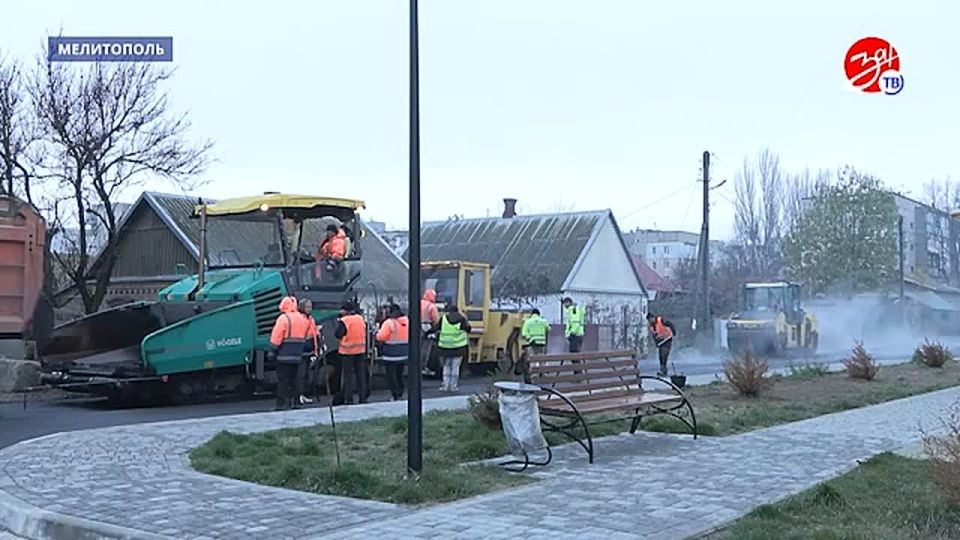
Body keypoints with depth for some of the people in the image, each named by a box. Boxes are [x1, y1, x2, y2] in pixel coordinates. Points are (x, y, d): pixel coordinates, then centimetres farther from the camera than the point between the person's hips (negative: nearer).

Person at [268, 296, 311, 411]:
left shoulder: (283, 318, -10)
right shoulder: (303, 319, 11)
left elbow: (276, 337, -12)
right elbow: (307, 337, 16)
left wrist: (272, 352, -6)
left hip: (284, 356, -6)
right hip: (297, 357, 6)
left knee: (283, 380, -3)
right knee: (293, 379, 15)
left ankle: (282, 404, -5)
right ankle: (294, 402, 16)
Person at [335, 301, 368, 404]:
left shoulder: (344, 321, -12)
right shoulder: (361, 319, 6)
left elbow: (337, 334, -16)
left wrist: (338, 323, -3)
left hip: (347, 351, -4)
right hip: (361, 350, 5)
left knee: (348, 376, 1)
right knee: (361, 376, 11)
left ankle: (349, 400, 0)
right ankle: (362, 398, 14)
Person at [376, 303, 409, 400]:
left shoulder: (389, 322, -16)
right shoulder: (407, 321, 3)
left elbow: (381, 337, -16)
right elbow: (411, 335, 12)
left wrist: (378, 333, 4)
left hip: (391, 355, -6)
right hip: (404, 354, 6)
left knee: (391, 375, 1)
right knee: (399, 375, 18)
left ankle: (396, 396, -3)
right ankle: (400, 394, 23)